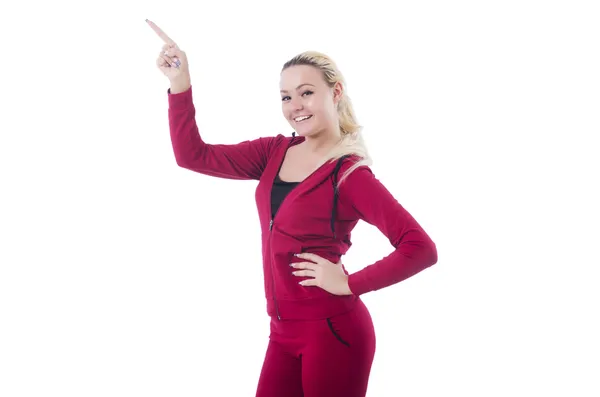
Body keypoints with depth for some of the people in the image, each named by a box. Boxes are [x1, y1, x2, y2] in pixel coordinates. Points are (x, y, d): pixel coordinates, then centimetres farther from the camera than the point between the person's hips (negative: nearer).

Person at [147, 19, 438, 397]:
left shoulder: (350, 175, -12)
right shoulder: (275, 153, 7)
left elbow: (422, 249, -18)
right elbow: (193, 155, 5)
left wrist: (350, 284, -17)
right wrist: (180, 84, -4)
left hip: (333, 331, -6)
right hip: (284, 331, 6)